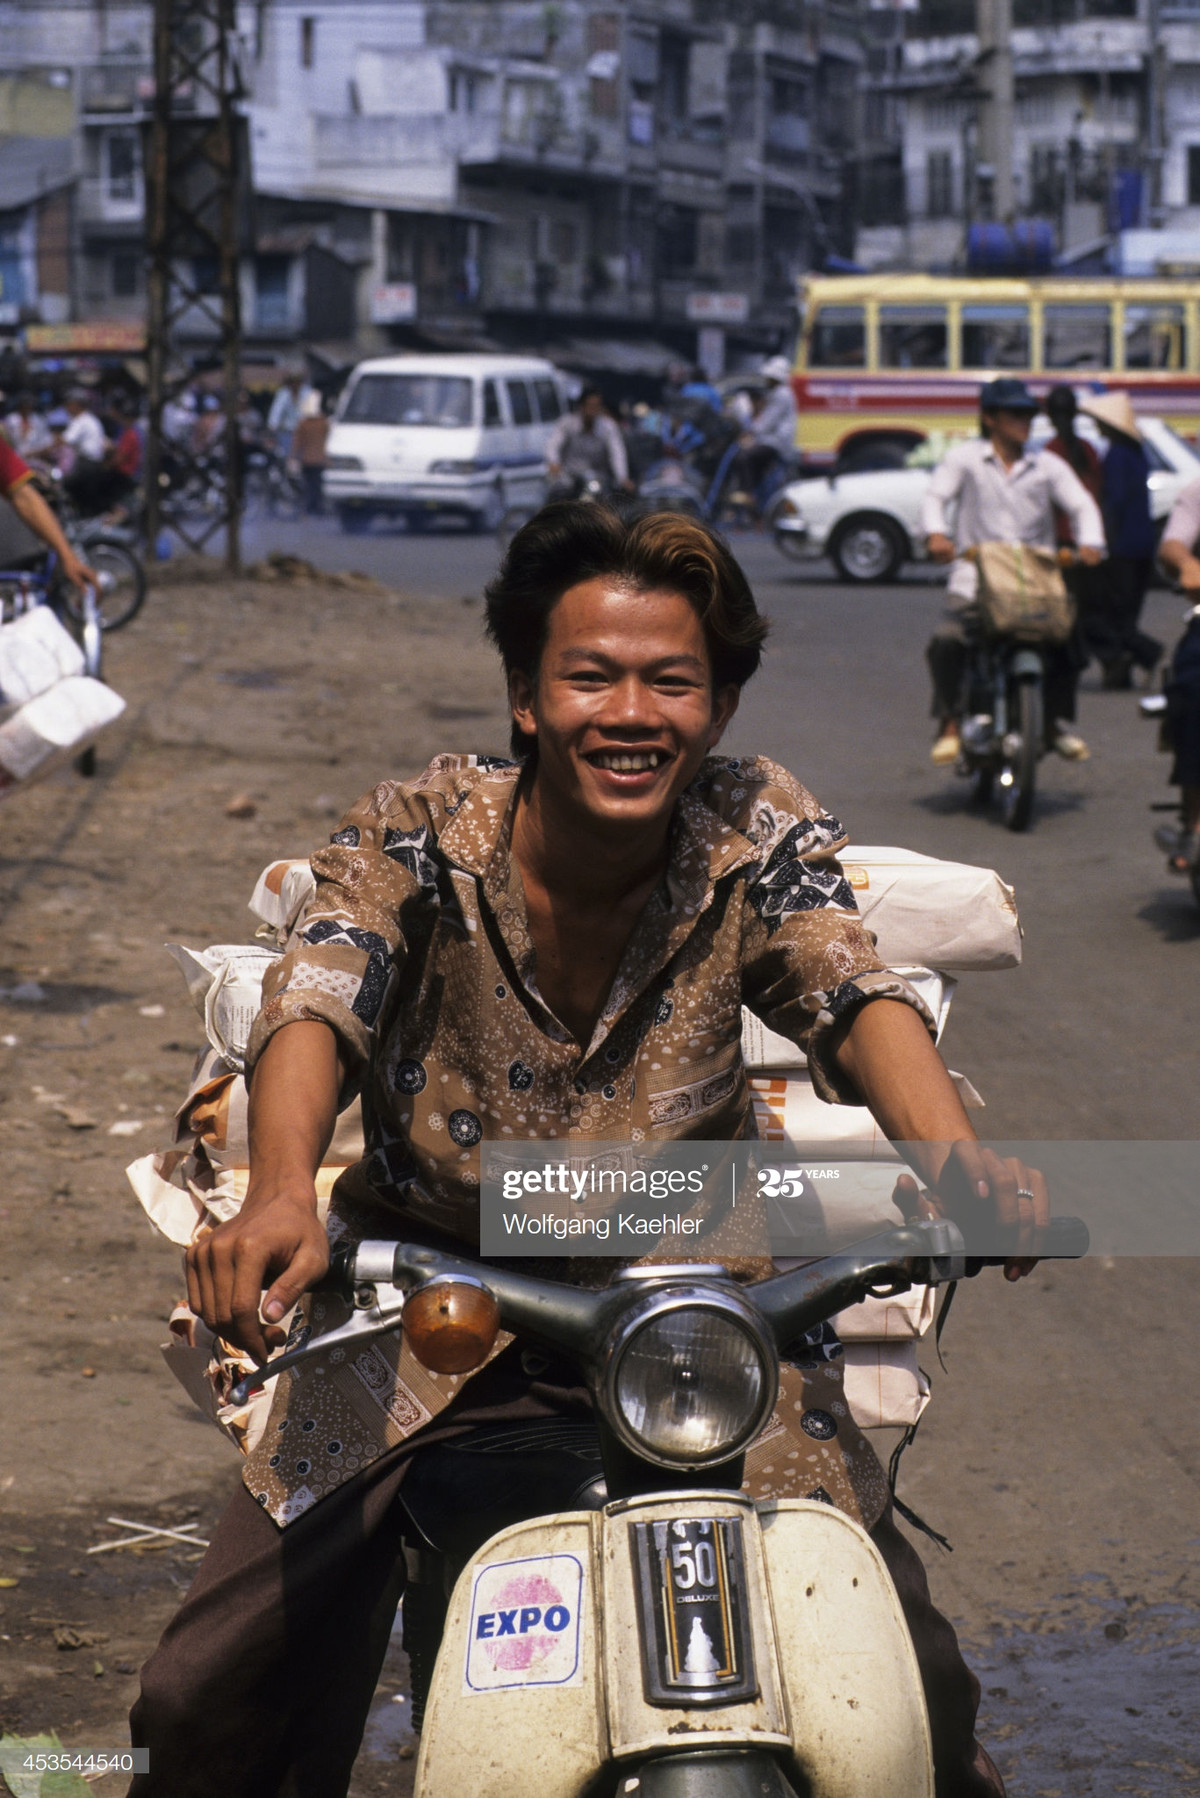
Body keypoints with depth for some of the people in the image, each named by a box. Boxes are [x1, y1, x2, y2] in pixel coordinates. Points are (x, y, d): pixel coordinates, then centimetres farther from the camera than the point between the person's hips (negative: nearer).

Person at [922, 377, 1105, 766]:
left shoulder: (1048, 466, 14)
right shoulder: (964, 459, 8)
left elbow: (1081, 504, 5)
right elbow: (935, 497, -4)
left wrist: (1089, 542, -17)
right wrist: (936, 533, -27)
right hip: (975, 584, -2)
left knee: (1068, 638, -19)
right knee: (946, 640, -27)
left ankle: (1059, 722, 3)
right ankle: (950, 723, -7)